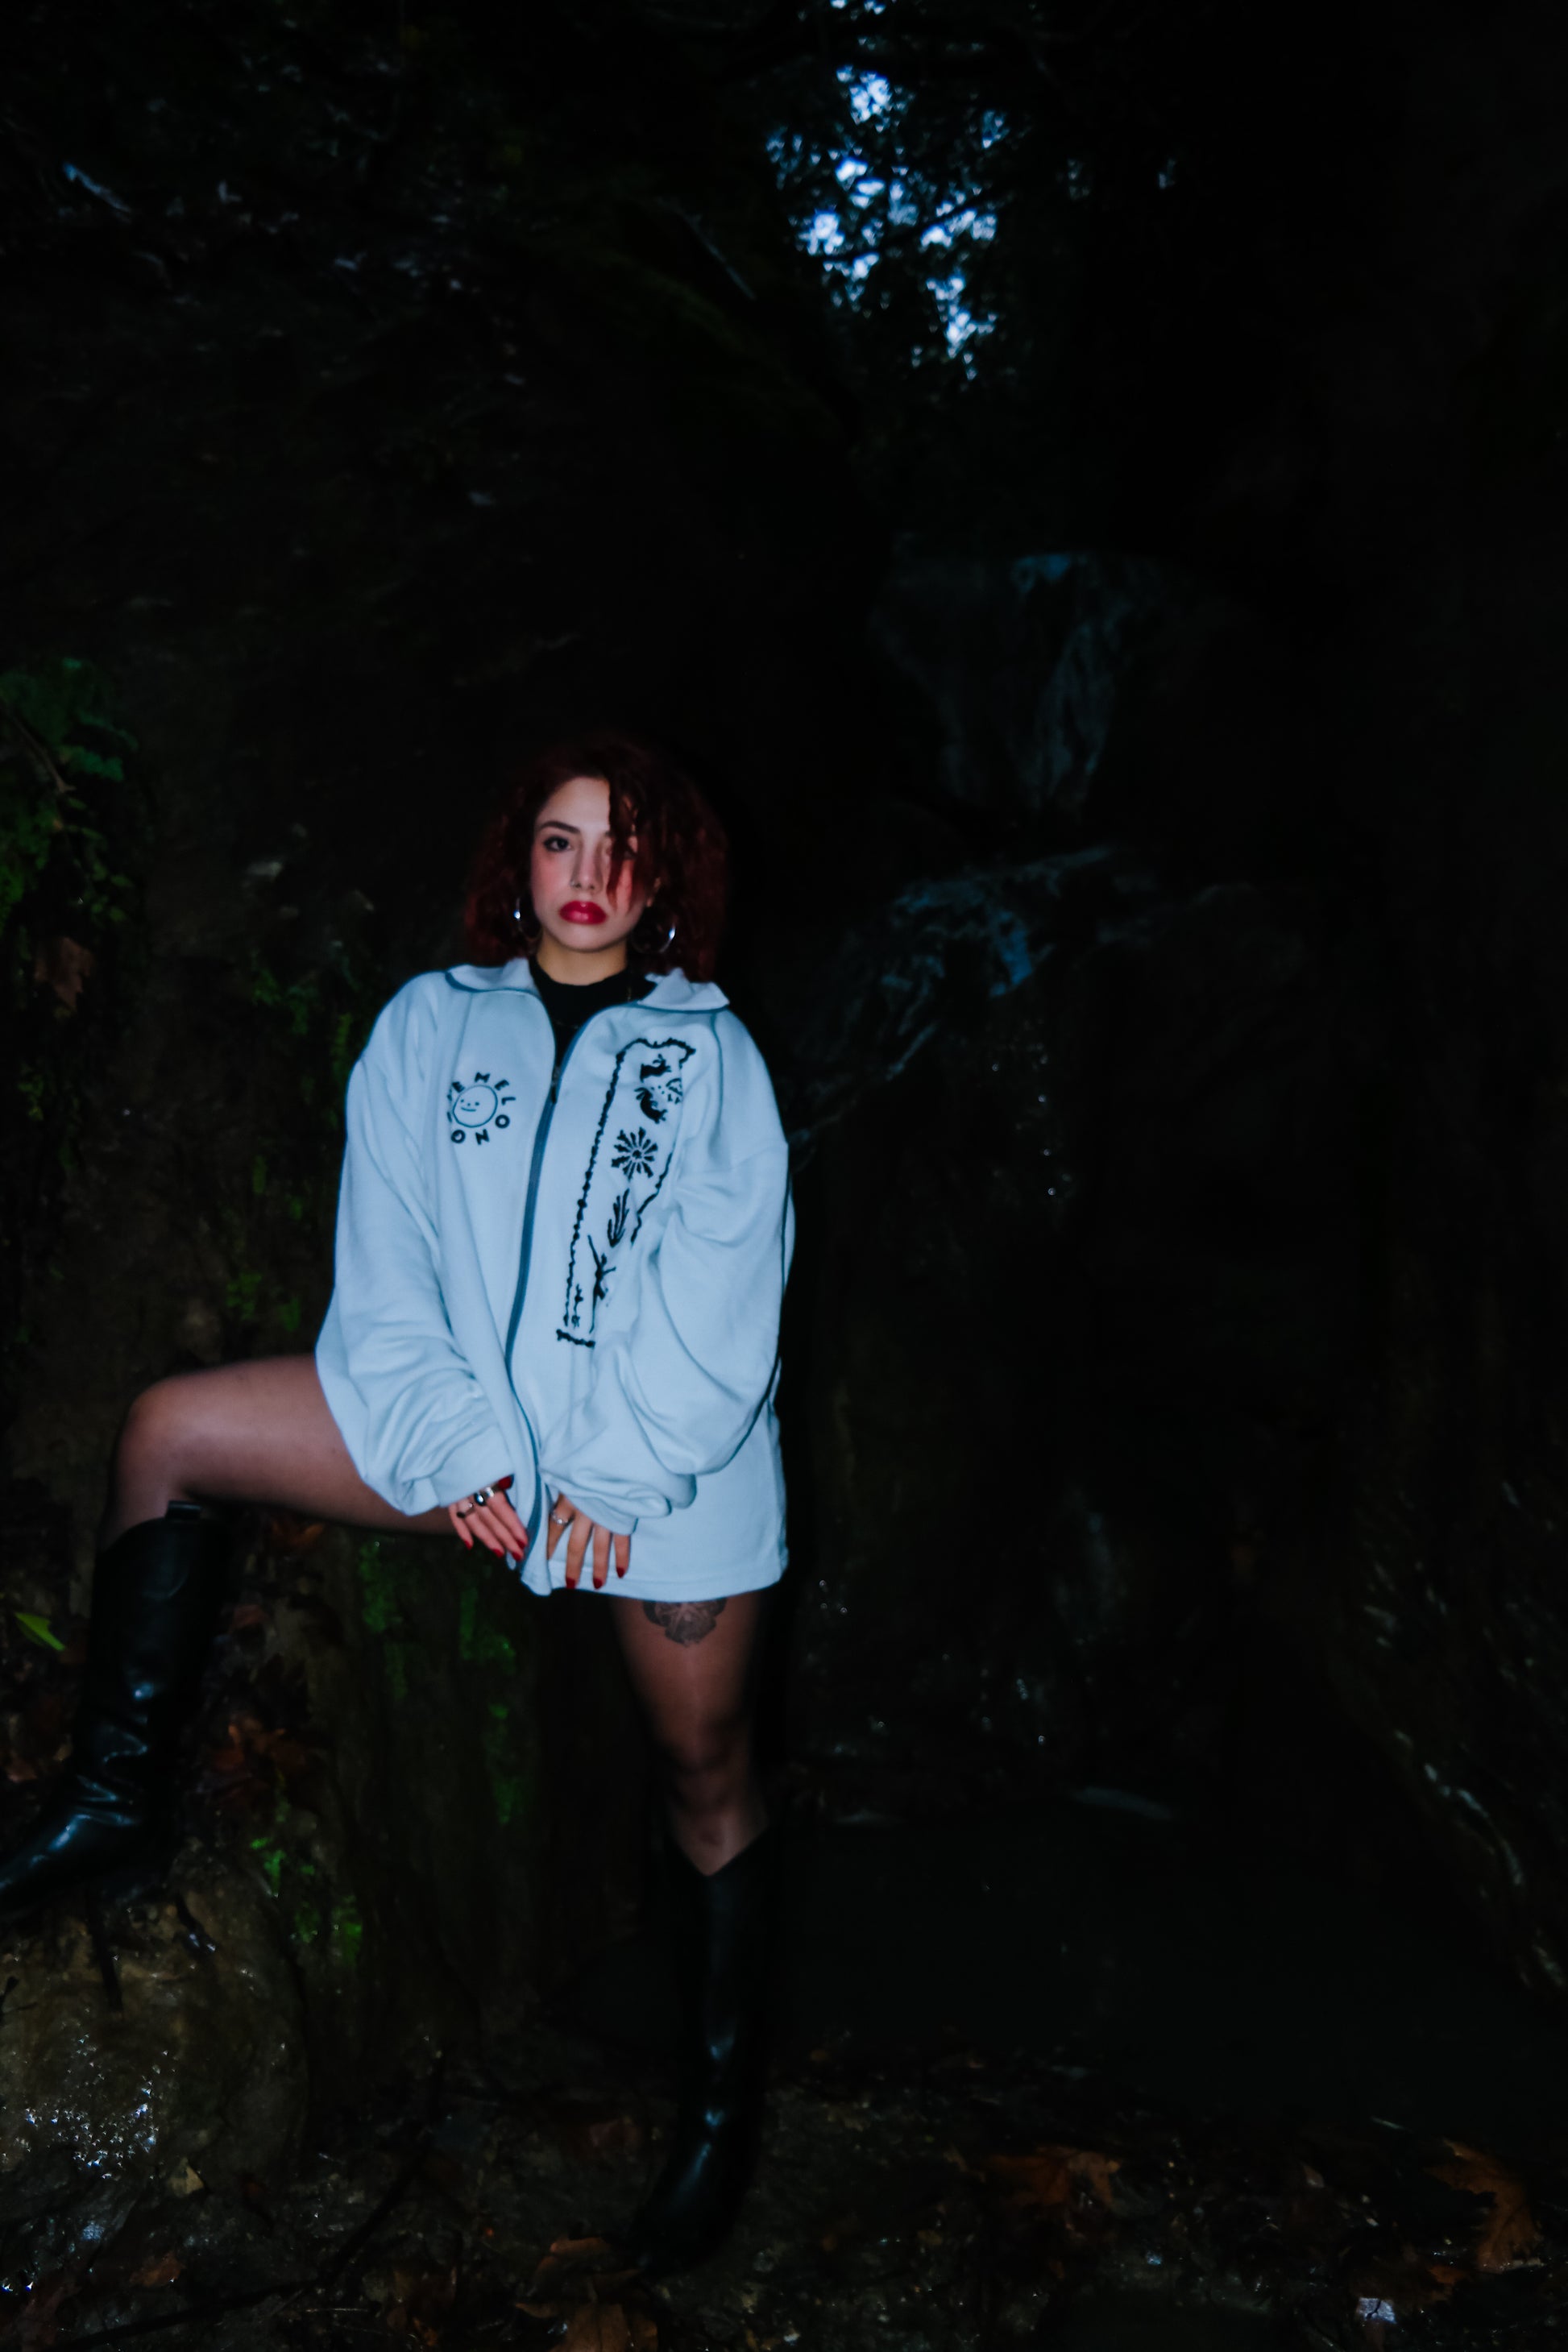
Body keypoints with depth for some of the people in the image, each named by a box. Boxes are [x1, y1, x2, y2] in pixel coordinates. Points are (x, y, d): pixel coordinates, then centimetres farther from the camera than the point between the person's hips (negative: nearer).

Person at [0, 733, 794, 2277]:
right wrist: (454, 1450, -12)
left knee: (703, 1771, 6)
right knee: (169, 1430, -7)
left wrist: (619, 1474, -12)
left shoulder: (712, 1052, 3)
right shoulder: (430, 1023, 7)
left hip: (667, 1458, -2)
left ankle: (722, 2104, 26)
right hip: (466, 1425, 3)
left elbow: (720, 1298, -4)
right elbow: (388, 1263, 0)